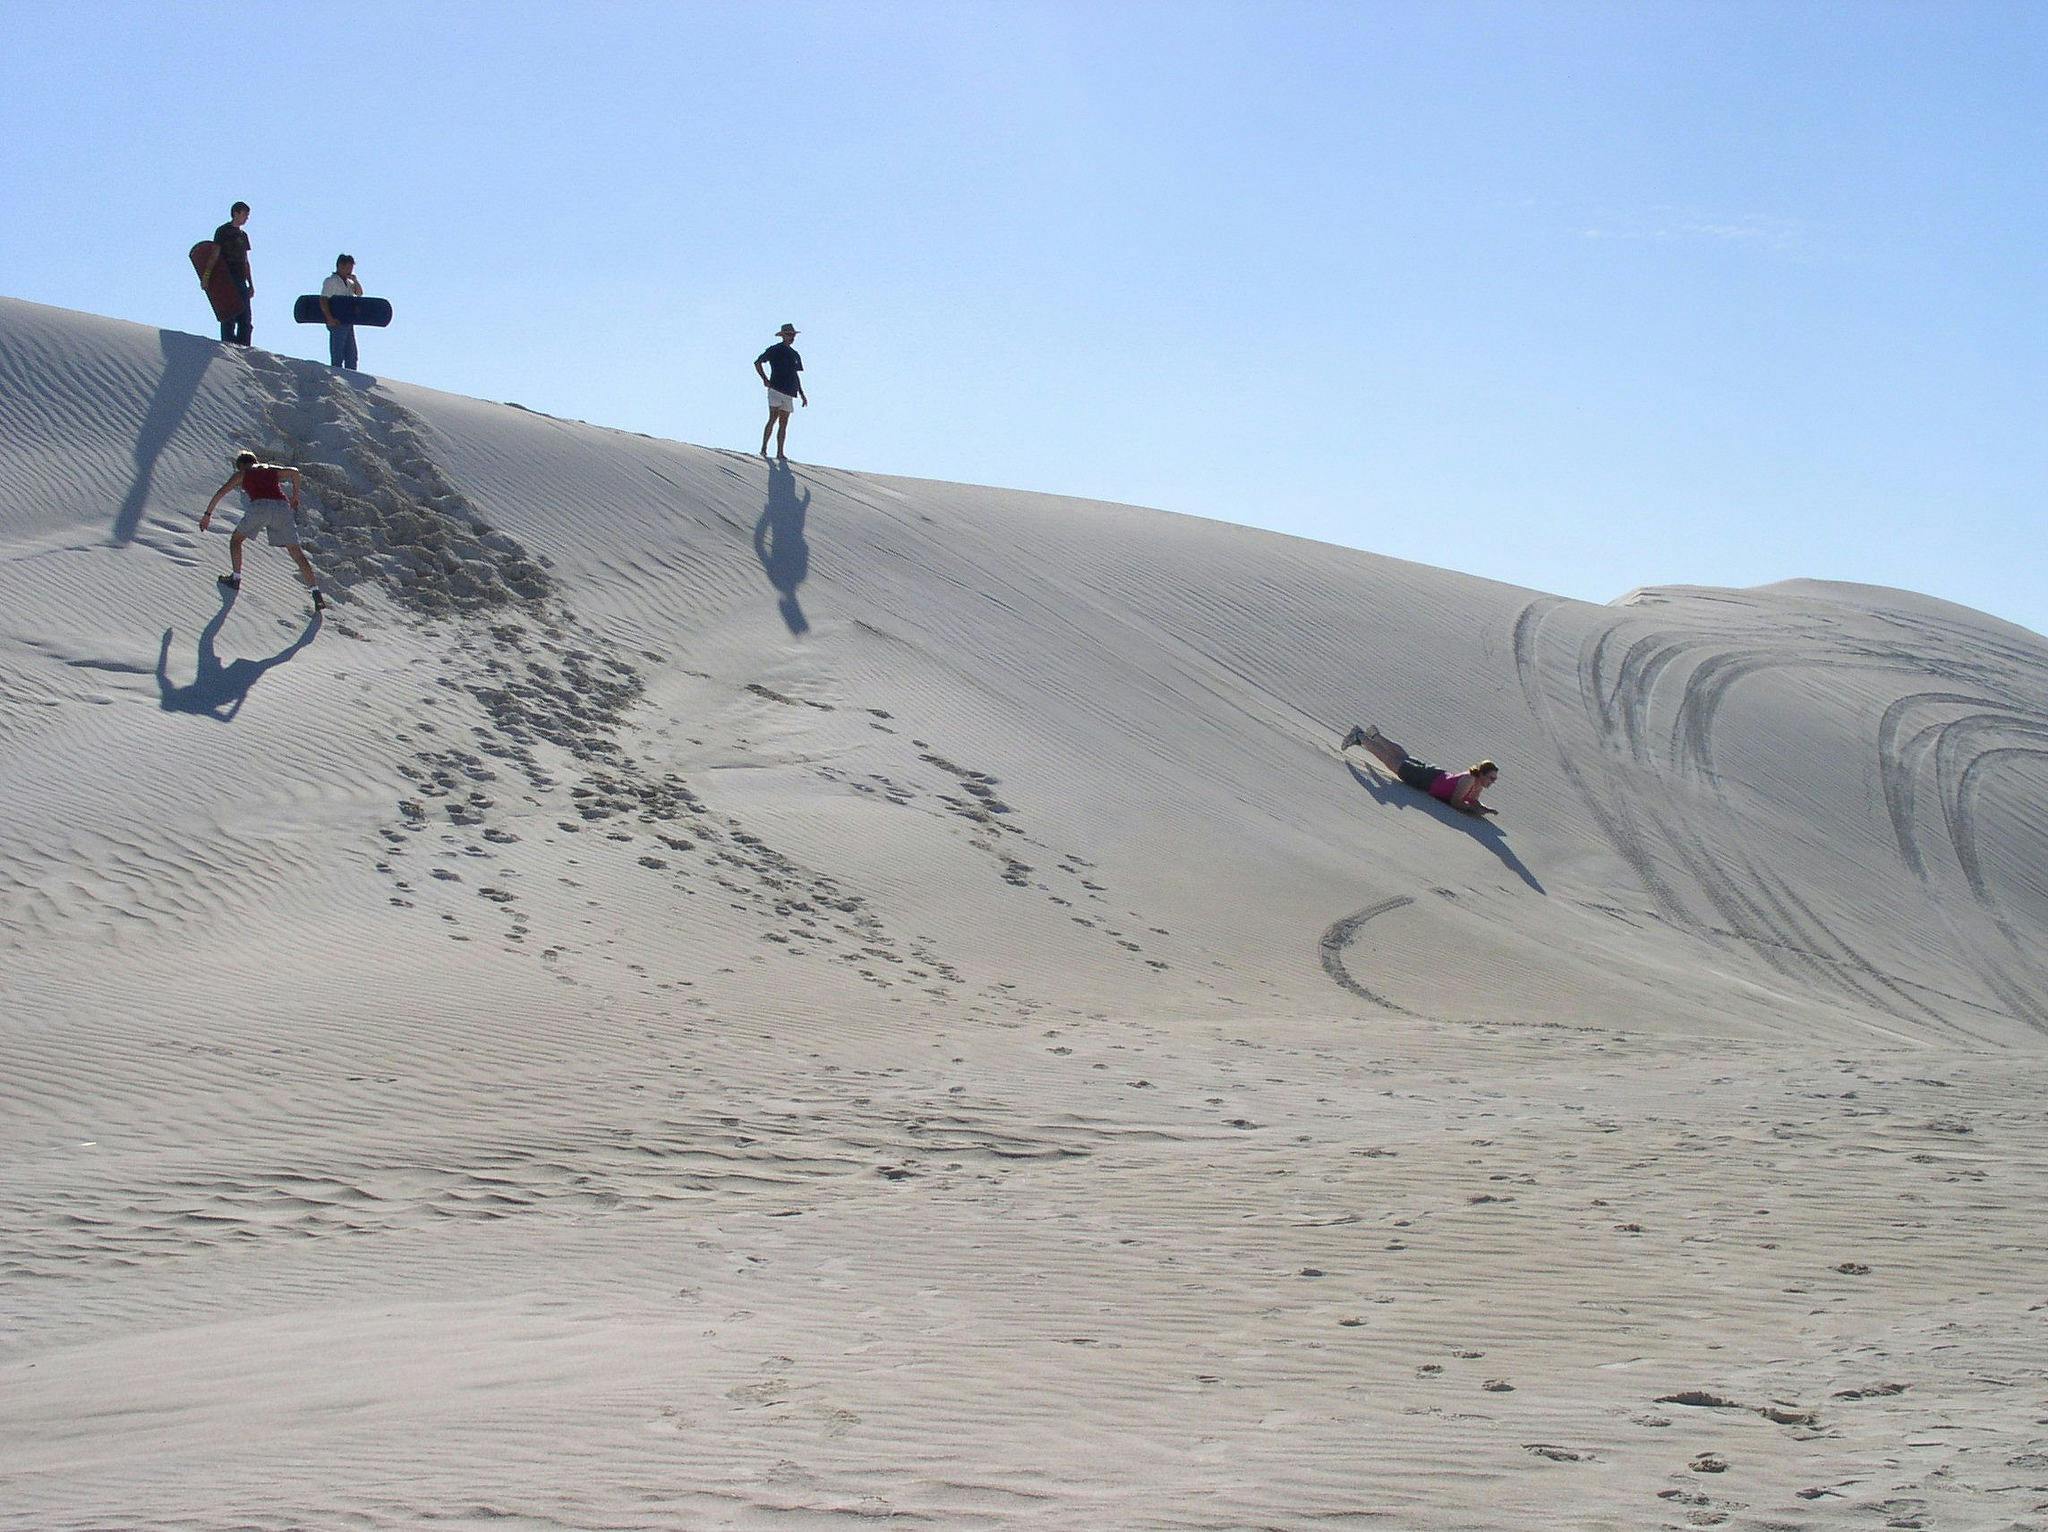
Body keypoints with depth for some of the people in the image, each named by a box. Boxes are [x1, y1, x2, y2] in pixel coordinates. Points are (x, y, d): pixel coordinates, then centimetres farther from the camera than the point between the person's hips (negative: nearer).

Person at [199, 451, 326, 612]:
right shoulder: (272, 470, 31)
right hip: (283, 507, 3)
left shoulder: (242, 474, 24)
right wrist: (295, 497, 27)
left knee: (236, 539, 24)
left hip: (260, 507, -3)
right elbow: (294, 472, 17)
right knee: (297, 552, 4)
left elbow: (221, 492, 17)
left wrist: (207, 514, 22)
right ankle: (316, 593, -5)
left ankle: (235, 578, 23)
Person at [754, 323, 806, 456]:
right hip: (776, 390, -6)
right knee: (773, 419, -15)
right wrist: (765, 379, -5)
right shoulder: (774, 350, 0)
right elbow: (757, 363, 5)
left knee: (784, 424, 3)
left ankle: (780, 453, 3)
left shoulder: (794, 354, 19)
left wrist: (802, 394, 20)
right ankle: (764, 448, -12)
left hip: (789, 393, 6)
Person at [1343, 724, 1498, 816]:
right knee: (1389, 759, 12)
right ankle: (1360, 737, 28)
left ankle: (1376, 735, 48)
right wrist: (1474, 809, -39)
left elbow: (1472, 800, 2)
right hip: (1427, 780, -6)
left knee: (1403, 757, 28)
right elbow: (1455, 802, -34)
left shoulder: (1479, 783, -13)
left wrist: (1484, 808, -16)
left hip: (1440, 775, 6)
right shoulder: (1469, 779, -36)